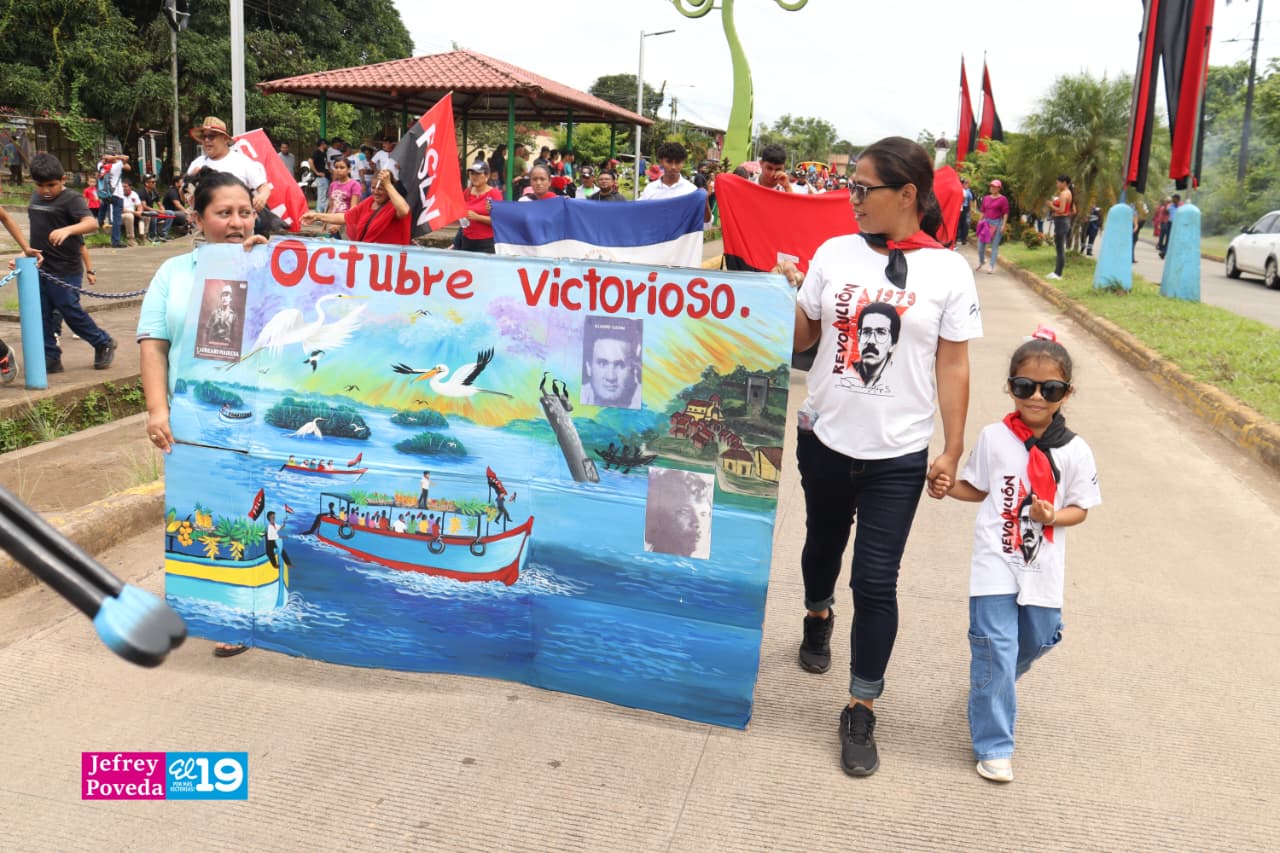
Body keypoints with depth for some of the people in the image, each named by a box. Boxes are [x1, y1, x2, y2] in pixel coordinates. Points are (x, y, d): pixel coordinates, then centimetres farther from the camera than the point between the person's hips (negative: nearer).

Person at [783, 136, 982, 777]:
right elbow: (802, 338, 7)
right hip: (824, 437, 3)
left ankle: (862, 710, 13)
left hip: (897, 453, -3)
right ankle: (818, 616, 54)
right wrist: (787, 290, -10)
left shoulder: (947, 271, -6)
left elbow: (953, 366, -3)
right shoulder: (834, 252, 0)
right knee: (823, 544, 22)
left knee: (876, 581, -2)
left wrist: (953, 449, -2)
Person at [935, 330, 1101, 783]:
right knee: (995, 648, -6)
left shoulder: (1074, 451, -4)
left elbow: (1081, 508, 2)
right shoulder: (993, 438, -3)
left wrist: (1053, 516, -17)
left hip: (1043, 567, 2)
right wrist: (948, 487, -10)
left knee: (1039, 639, 19)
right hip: (995, 562, -2)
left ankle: (991, 681, 52)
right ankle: (993, 746, 5)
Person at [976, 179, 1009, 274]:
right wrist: (980, 221, 11)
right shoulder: (986, 198, 10)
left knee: (994, 245, -1)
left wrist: (1003, 225, -11)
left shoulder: (1003, 199, -5)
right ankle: (981, 261, 27)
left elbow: (1005, 213, -6)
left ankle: (992, 266, 5)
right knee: (980, 243, 3)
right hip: (986, 222, 5)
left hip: (997, 223, -5)